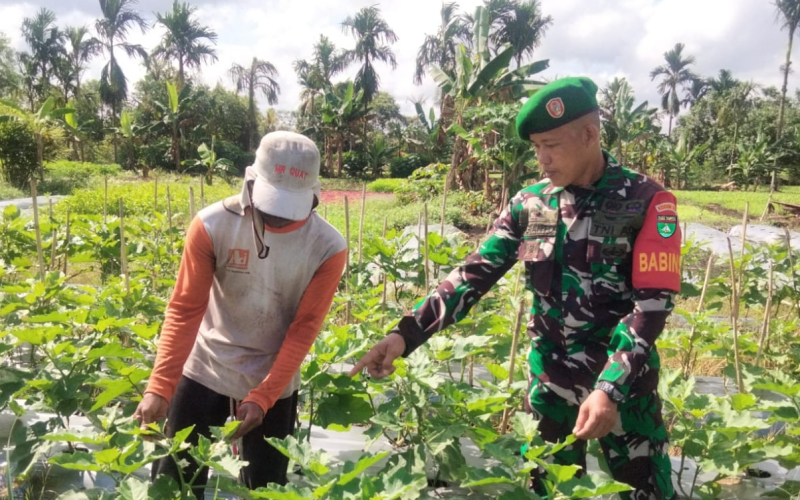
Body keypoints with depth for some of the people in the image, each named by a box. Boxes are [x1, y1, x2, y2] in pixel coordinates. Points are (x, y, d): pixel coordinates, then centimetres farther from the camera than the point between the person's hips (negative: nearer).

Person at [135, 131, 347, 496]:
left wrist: (262, 397, -20)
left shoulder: (328, 248, -17)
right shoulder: (212, 225, -17)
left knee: (264, 487, 12)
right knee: (173, 479, 12)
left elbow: (303, 329, -14)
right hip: (204, 370, 1)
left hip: (274, 382, 0)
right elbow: (185, 309, -14)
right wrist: (159, 387, -22)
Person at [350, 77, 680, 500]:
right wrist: (407, 333, -15)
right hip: (549, 386, 3)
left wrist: (610, 388, -26)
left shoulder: (647, 202, -11)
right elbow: (474, 275, -4)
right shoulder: (529, 204, 0)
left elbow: (652, 303, -16)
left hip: (624, 385, -3)